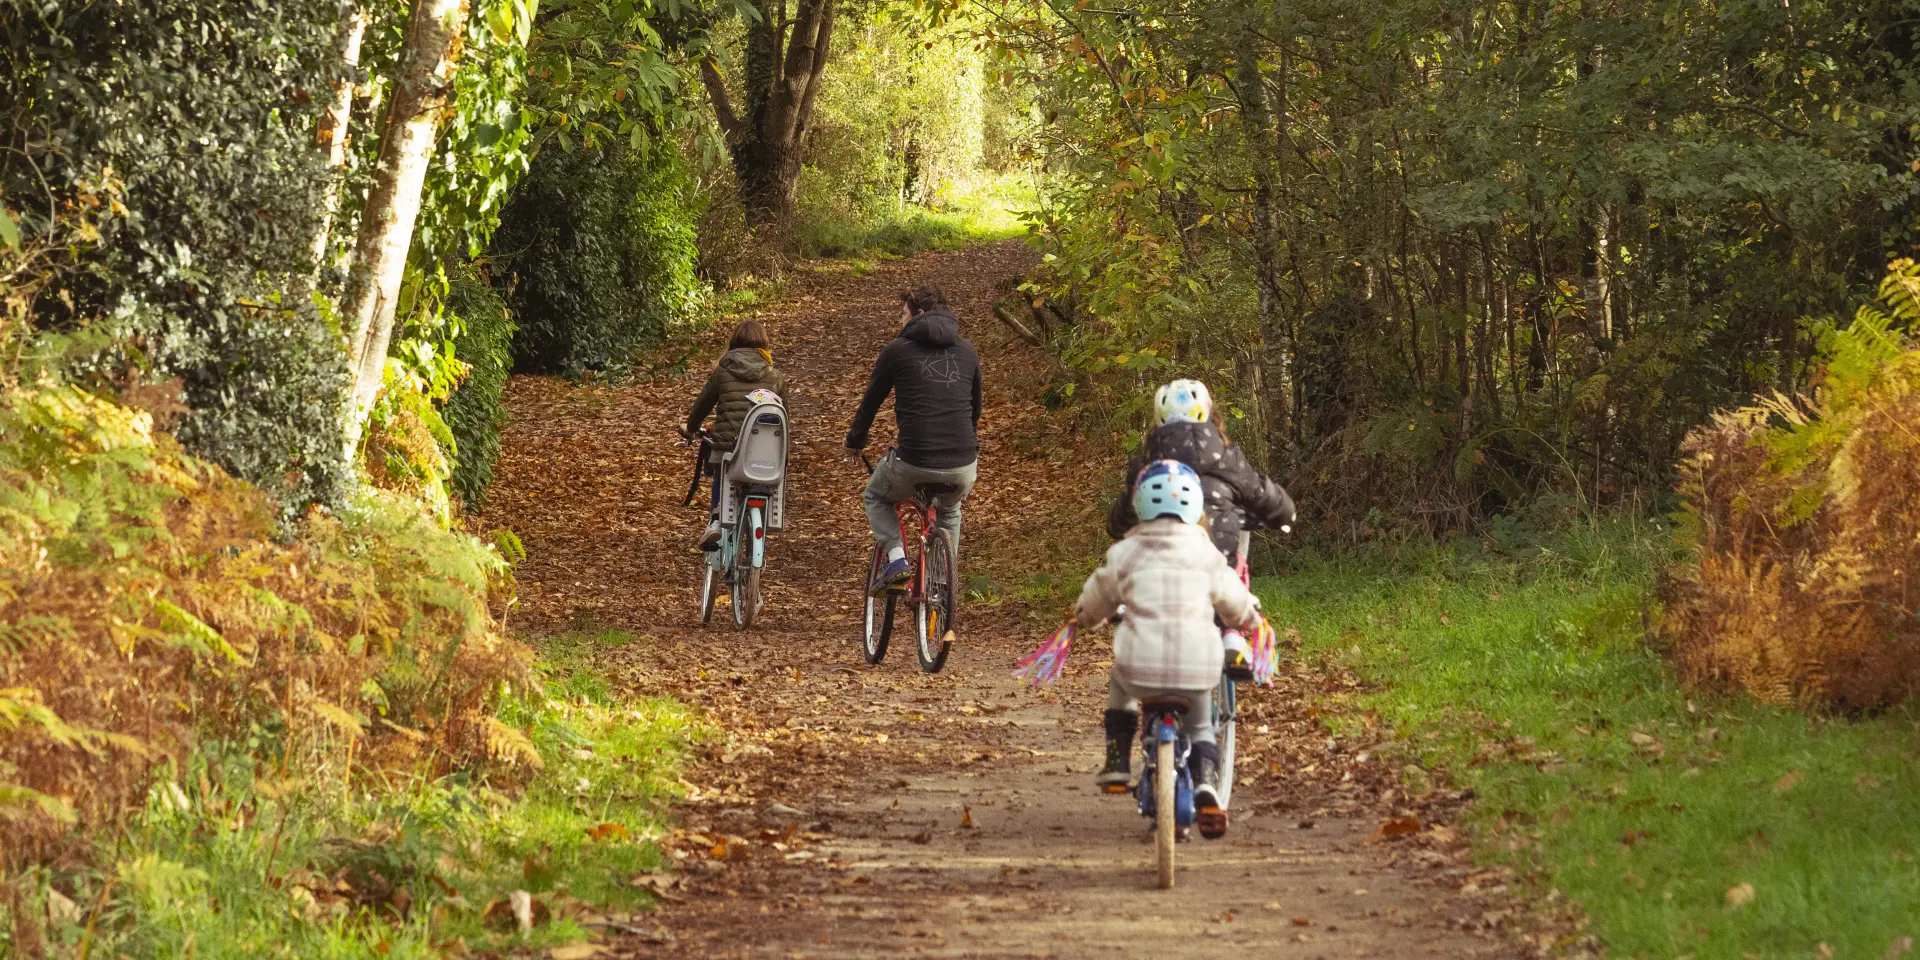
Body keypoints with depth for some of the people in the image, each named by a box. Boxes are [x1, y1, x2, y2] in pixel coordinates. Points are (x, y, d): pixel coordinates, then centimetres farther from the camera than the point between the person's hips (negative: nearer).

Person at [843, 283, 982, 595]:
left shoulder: (897, 350, 4)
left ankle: (895, 557, 5)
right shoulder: (967, 352, 15)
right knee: (949, 510, 37)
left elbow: (870, 401, 13)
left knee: (876, 498, 27)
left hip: (914, 463, -4)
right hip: (963, 469, 4)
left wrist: (854, 442, 31)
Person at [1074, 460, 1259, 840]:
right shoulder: (1206, 555, 4)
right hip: (1196, 671, 1)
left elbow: (1094, 603, 16)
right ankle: (1206, 784, 0)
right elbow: (1236, 604, 15)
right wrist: (1252, 613, 39)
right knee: (1200, 727, 26)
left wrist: (1082, 616, 40)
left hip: (1141, 666, -1)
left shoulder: (1126, 553, 3)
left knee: (1119, 681, 35)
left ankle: (1117, 762, 32)